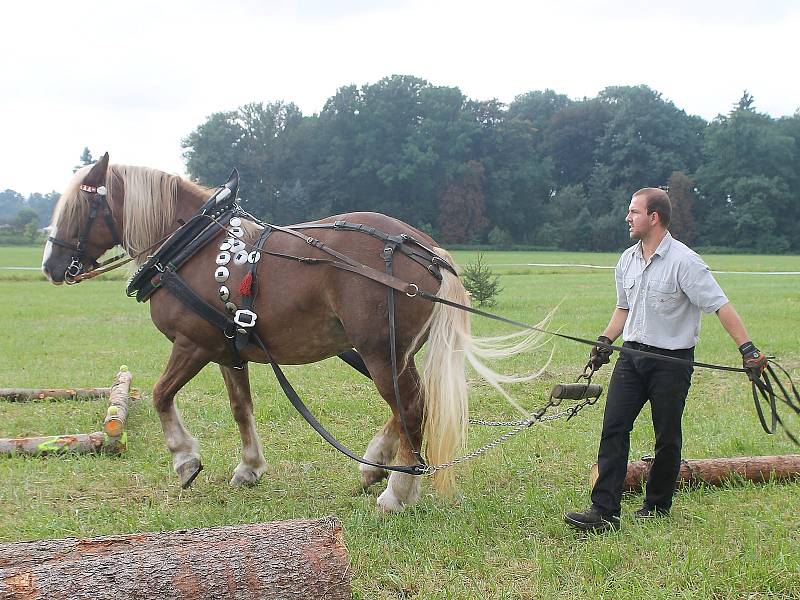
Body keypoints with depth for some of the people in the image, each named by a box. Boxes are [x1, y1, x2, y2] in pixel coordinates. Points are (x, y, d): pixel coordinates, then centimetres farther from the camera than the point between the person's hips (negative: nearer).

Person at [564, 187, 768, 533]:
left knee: (667, 438, 5)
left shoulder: (683, 261, -12)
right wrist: (605, 340, 11)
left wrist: (747, 348, -20)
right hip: (632, 356, 6)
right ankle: (604, 511, -9)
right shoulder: (627, 260, 10)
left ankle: (657, 506, 21)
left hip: (672, 360, -6)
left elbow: (720, 306, -14)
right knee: (613, 429, -6)